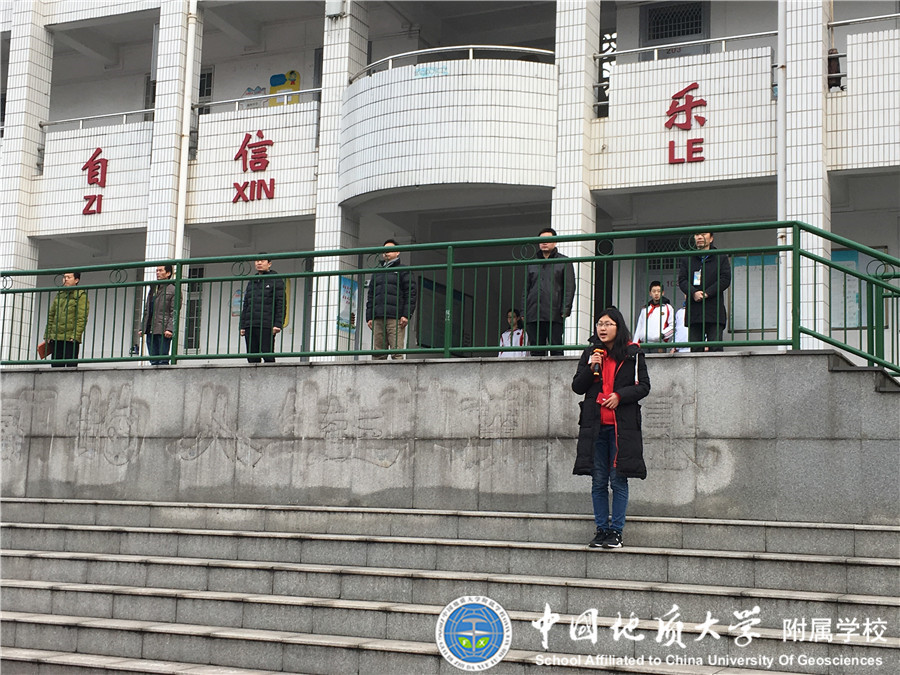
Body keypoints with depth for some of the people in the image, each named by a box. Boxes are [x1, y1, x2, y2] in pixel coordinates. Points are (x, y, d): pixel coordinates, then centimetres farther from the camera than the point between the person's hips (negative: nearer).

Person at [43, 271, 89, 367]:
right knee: (55, 365, 5)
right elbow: (51, 315, 19)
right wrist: (47, 335, 11)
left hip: (70, 339, -6)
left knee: (71, 365, -7)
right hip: (56, 338, 6)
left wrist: (75, 336, -19)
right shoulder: (59, 295, 18)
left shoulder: (81, 296, -2)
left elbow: (82, 318, -10)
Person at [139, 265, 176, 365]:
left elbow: (174, 312, -6)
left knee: (163, 360, -9)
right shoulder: (152, 289, 22)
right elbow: (146, 309, 24)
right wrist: (142, 328, 15)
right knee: (153, 360, 5)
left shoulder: (172, 290, 1)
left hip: (163, 331, -7)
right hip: (150, 331, 7)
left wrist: (169, 329, -18)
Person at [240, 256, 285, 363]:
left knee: (268, 356, -11)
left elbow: (281, 304, -3)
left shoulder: (276, 281, 4)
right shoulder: (251, 282, 22)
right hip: (250, 326, 6)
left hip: (267, 326, -6)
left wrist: (278, 324, -14)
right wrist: (242, 325, 13)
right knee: (252, 357, 2)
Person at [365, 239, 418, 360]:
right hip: (378, 318, 5)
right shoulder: (377, 272, 25)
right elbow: (370, 295, 24)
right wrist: (369, 317, 12)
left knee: (397, 352, -12)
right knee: (378, 353, 0)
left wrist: (406, 315, -11)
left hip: (395, 318, -5)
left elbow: (411, 292, -1)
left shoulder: (403, 270, 8)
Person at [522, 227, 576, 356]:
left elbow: (569, 288, 2)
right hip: (533, 315, 4)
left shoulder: (564, 262, 9)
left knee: (556, 350, -7)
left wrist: (565, 310, -9)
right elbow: (526, 289, 21)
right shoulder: (532, 264, 21)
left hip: (554, 316, -4)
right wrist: (523, 312, 11)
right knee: (536, 351, 2)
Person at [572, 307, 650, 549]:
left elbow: (644, 386, 3)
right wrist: (591, 370, -6)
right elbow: (577, 387, 11)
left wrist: (620, 396, -12)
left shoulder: (633, 354, 3)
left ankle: (616, 531, 4)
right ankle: (601, 530, 12)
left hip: (622, 425, -3)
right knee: (598, 481, 5)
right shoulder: (590, 353, 12)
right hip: (594, 425, 3)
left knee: (618, 480, -2)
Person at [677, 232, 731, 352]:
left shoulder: (721, 258, 11)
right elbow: (682, 280, 6)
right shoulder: (686, 259, 17)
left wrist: (706, 293, -12)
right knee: (695, 349, 0)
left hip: (715, 310, -2)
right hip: (694, 311, 2)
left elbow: (725, 279, -1)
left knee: (716, 348, -8)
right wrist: (693, 293, -14)